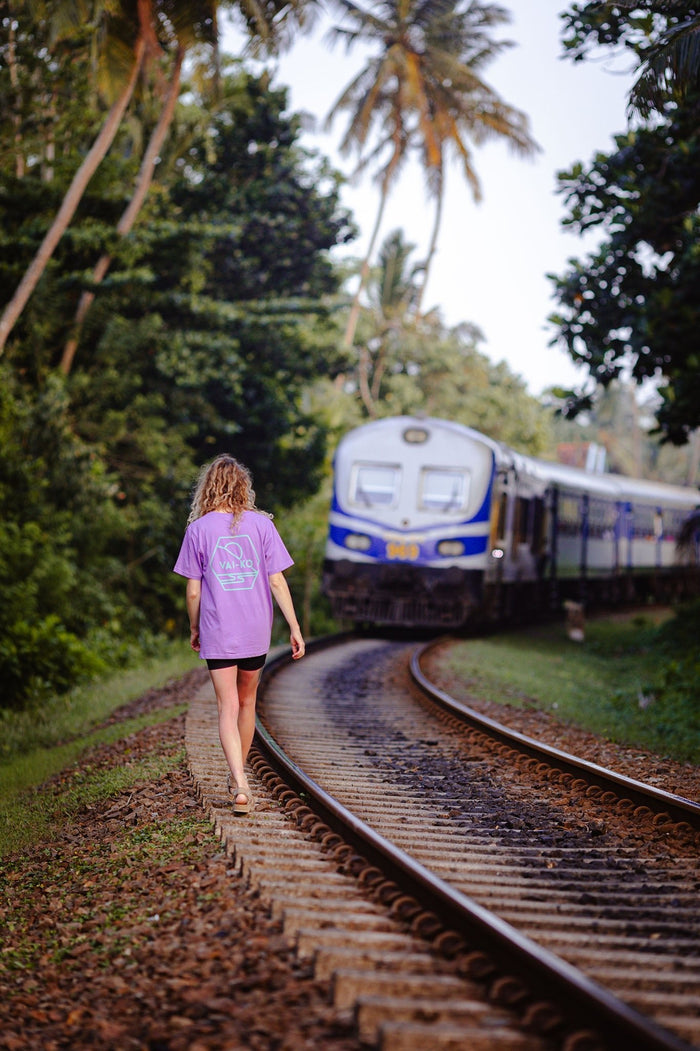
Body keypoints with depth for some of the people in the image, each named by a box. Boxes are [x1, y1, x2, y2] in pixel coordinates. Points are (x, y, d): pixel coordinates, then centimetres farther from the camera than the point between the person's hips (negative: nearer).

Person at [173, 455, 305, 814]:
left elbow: (193, 591, -2)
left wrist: (194, 629, 13)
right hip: (256, 631, 2)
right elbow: (277, 581, -4)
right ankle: (238, 776, 33)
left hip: (217, 633, -2)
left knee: (228, 708, -2)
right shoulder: (261, 524, -1)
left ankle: (240, 784, -17)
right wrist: (294, 627, 1)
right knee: (247, 702, 19)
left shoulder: (198, 530, -4)